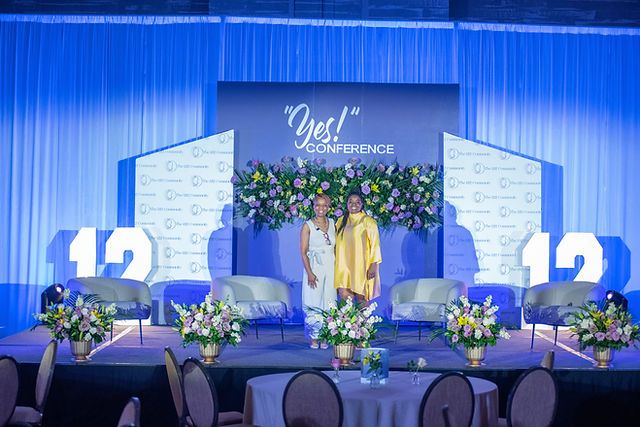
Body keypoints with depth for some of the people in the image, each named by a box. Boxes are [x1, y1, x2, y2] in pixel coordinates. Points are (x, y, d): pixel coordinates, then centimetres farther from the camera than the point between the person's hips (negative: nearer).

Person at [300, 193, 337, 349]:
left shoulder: (332, 224, 9)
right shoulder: (308, 226, -2)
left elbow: (336, 248, 14)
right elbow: (303, 252, -6)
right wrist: (309, 273, -14)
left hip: (330, 268, 3)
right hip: (314, 268, -3)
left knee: (328, 301, 2)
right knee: (313, 302, -3)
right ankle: (314, 338, 5)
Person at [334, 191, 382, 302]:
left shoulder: (368, 221, -5)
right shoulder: (341, 221, 11)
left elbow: (375, 244, -7)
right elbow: (337, 244, 14)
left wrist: (373, 265, -13)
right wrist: (338, 265, 10)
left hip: (362, 266, -4)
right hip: (344, 266, 4)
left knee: (361, 297, 1)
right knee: (344, 296, -3)